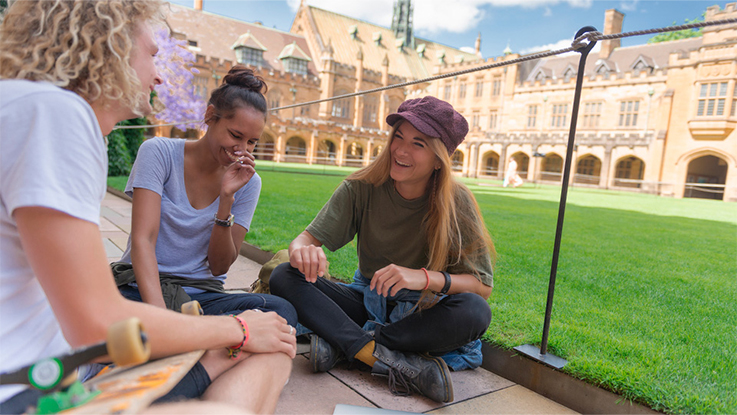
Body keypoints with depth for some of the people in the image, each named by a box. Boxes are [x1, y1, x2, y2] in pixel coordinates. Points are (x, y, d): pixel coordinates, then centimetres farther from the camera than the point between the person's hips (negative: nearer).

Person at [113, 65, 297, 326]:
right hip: (141, 287, -2)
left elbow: (219, 266, -1)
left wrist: (226, 199, -15)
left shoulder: (248, 182, 2)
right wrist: (158, 312, -31)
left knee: (282, 311, -30)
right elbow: (142, 240, -16)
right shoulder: (159, 152, -5)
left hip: (202, 295, 3)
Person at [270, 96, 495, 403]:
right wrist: (302, 250, -38)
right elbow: (309, 236, -12)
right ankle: (400, 362, -32)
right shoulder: (363, 187, -9)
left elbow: (483, 285, -16)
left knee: (475, 311, -34)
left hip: (423, 313, -1)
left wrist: (425, 277, -35)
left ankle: (343, 344, -25)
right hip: (367, 302, 2)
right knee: (284, 276, -20)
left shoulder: (456, 202, -14)